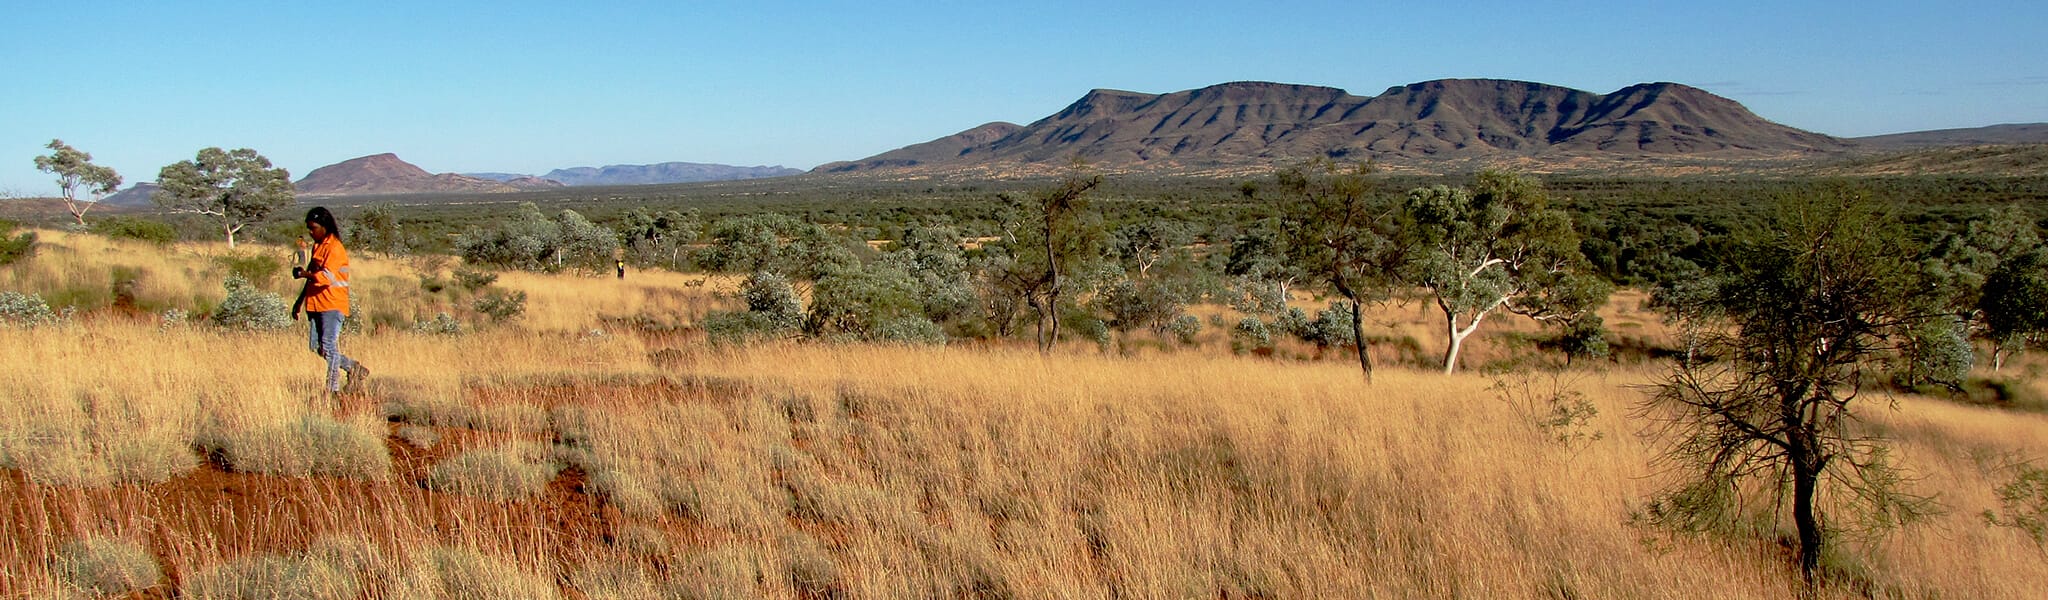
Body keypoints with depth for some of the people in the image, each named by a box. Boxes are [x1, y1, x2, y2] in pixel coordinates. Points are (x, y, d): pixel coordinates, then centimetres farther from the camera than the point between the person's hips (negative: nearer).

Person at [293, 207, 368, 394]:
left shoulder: (334, 249, -12)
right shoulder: (317, 246, 17)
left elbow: (326, 277, -25)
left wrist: (303, 274, -13)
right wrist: (299, 302, 23)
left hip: (332, 305, -9)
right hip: (316, 304, 9)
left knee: (329, 346, -10)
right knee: (316, 347, 7)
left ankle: (333, 389, -6)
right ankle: (354, 369, 21)